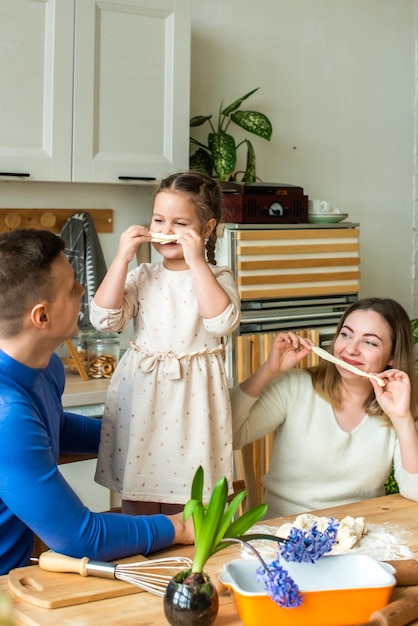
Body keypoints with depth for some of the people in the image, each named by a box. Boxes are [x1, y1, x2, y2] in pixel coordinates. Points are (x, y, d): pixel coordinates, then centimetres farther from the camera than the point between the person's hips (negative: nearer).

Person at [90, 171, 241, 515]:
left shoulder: (217, 277, -2)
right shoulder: (142, 276, 5)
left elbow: (223, 322, -20)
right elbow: (105, 319, -7)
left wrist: (197, 262, -21)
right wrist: (122, 258, -10)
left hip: (192, 401, -2)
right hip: (140, 397, 3)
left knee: (185, 518, 7)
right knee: (137, 509, 12)